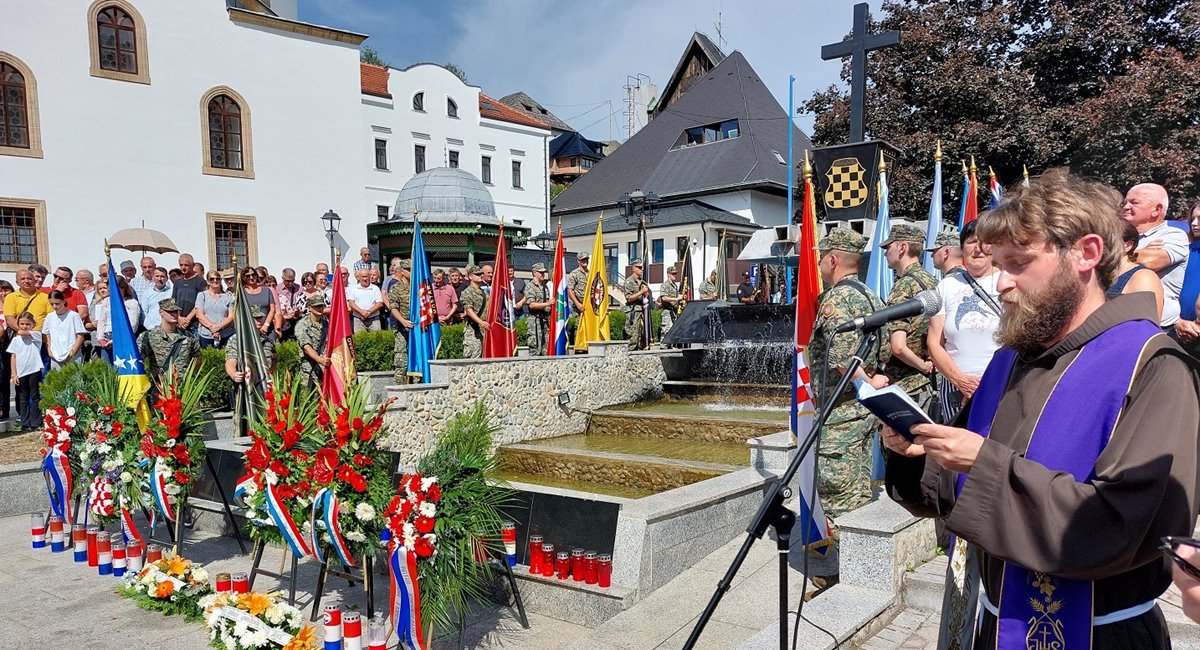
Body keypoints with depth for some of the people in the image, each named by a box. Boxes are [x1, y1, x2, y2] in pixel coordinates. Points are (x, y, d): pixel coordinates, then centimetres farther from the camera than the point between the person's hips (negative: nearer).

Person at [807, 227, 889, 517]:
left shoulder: (836, 298, -15)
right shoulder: (869, 295, 15)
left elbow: (843, 355, -27)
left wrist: (867, 384, -15)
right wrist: (872, 379, 10)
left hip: (841, 412, -10)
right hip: (866, 408, 10)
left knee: (838, 494, -5)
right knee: (859, 490, 16)